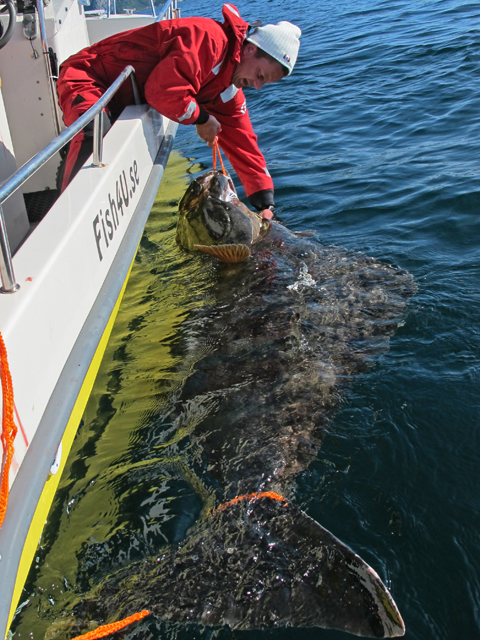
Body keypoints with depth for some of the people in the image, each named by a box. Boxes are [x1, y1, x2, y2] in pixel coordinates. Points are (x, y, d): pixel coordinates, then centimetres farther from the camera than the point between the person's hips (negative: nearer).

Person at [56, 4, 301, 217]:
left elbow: (242, 143, 9)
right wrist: (202, 118, -13)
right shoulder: (210, 38, -22)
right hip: (86, 77, -11)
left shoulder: (229, 88, 8)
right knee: (95, 131, -35)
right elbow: (163, 91, -32)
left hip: (121, 103, 11)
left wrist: (265, 205, 4)